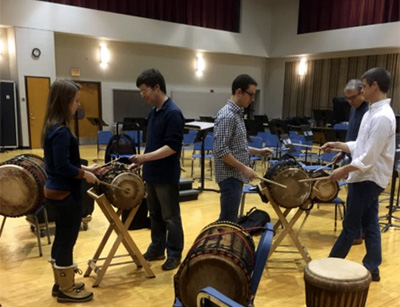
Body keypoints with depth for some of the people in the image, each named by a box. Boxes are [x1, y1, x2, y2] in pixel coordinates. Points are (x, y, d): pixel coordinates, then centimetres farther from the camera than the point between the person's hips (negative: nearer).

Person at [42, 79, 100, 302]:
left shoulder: (53, 126, 8)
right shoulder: (62, 131, -23)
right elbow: (63, 167, -24)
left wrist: (83, 168, 11)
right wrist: (85, 174, -11)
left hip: (55, 190, 10)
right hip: (66, 193, -10)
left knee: (61, 238, 19)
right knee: (67, 240, 4)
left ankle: (61, 283, 34)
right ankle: (67, 290, 20)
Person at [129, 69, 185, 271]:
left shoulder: (173, 113, -18)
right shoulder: (154, 112, 10)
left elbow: (173, 147, -22)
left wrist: (145, 157, -24)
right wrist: (142, 162, 14)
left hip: (167, 176, -8)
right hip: (152, 174, 9)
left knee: (170, 217, 5)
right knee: (155, 215, 18)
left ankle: (175, 255, 19)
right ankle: (157, 249, 32)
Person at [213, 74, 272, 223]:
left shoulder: (237, 113, 12)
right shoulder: (227, 116, -18)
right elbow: (221, 150, -24)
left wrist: (258, 151, 14)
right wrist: (244, 168, -21)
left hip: (236, 175, 10)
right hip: (230, 176, -10)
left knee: (230, 219, 16)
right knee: (228, 220, -4)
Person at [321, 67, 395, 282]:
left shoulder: (382, 117, -22)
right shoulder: (373, 112, 11)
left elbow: (369, 157, -24)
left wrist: (344, 170, -17)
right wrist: (338, 145, 10)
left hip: (367, 179, -10)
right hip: (368, 178, 10)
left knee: (351, 226, 3)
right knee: (370, 224, 14)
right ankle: (371, 268, 24)